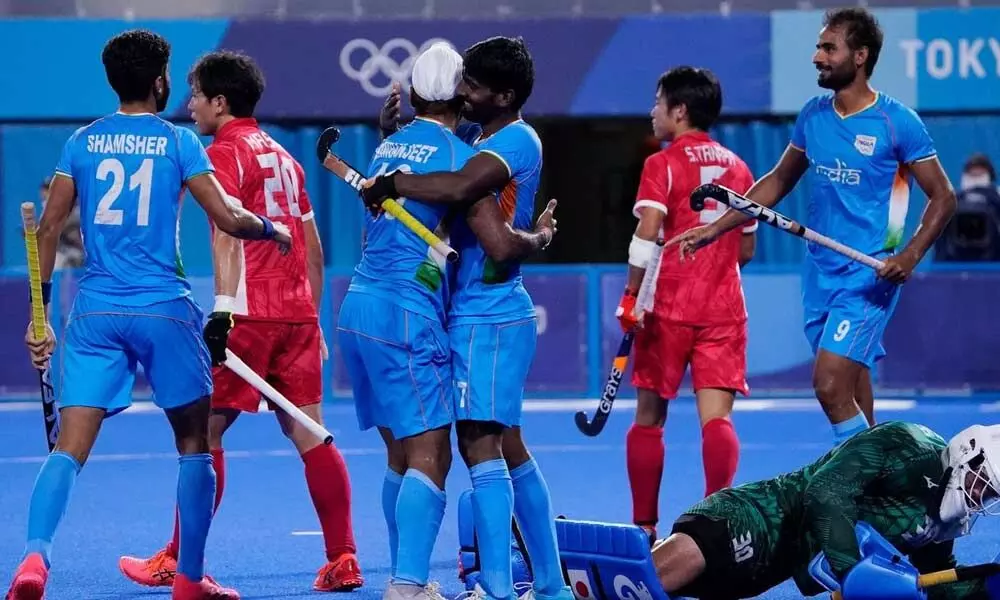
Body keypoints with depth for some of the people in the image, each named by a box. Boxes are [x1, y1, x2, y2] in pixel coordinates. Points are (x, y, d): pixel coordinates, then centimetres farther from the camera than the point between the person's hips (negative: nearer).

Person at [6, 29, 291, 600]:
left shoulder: (82, 141, 9)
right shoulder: (178, 142, -1)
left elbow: (50, 227, 7)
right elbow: (227, 218, -6)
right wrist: (272, 229, 15)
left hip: (95, 311, 3)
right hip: (164, 310, -2)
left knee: (69, 449, -4)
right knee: (195, 443, 14)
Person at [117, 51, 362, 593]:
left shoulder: (226, 152, -4)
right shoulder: (283, 156, 19)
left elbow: (227, 231, -19)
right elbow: (312, 244, 21)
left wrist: (224, 305, -27)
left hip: (250, 314, -7)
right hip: (299, 313, 7)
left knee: (205, 429, 1)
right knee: (308, 432, 6)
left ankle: (179, 561, 5)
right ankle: (343, 562, 1)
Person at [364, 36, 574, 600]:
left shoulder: (516, 141, -15)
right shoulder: (477, 135, 14)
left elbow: (458, 187, -33)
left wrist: (390, 182, -20)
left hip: (488, 316, -10)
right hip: (482, 313, 10)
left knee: (480, 442, -12)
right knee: (508, 446, 12)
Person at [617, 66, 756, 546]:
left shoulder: (662, 165, -4)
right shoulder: (738, 168, 11)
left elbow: (647, 234, -16)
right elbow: (747, 248, 16)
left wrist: (631, 296, -14)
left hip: (668, 307, -3)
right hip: (724, 307, 3)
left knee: (649, 417, 10)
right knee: (716, 416, -6)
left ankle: (644, 523, 15)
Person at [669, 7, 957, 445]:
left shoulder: (897, 122, -11)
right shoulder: (813, 115, 6)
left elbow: (943, 197, -7)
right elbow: (779, 181, 18)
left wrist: (910, 255, -21)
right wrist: (715, 229, 11)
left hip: (868, 277, -6)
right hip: (820, 272, 6)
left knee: (831, 386, -17)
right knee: (848, 384, 10)